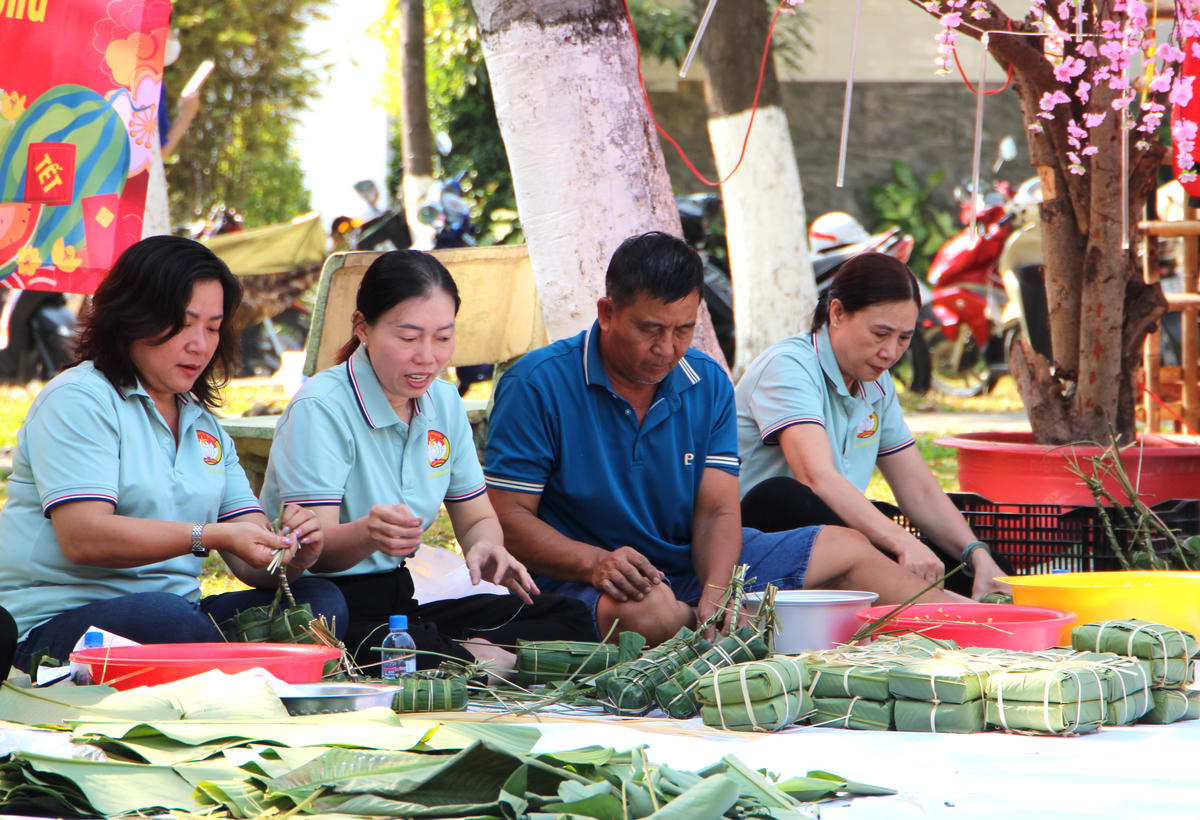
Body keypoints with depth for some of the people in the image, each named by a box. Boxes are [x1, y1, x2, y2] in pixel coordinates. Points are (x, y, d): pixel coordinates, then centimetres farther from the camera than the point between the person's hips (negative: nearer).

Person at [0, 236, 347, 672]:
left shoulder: (204, 425, 21)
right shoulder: (77, 400, -3)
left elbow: (254, 563, 12)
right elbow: (83, 538, -18)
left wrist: (291, 552, -13)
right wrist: (210, 536, -26)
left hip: (171, 618, 7)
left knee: (321, 600, -16)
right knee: (166, 616, -39)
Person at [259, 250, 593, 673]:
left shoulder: (444, 403, 8)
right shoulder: (319, 410, -14)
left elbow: (477, 518, 14)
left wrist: (486, 546, -12)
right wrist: (368, 534, -45)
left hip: (405, 596, 7)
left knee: (569, 619, -5)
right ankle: (480, 660, -19)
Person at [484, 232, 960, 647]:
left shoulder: (707, 384, 3)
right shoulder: (538, 384, -14)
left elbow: (718, 512, -2)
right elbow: (508, 517, -17)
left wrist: (714, 595, -24)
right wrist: (597, 563, -34)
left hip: (691, 565, 7)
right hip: (577, 582, -7)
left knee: (845, 550, 12)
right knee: (647, 610, -42)